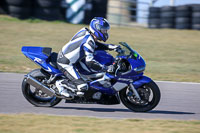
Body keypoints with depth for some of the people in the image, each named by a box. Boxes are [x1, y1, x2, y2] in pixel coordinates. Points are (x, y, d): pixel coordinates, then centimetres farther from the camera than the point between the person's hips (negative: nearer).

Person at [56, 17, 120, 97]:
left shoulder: (86, 32, 5)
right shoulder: (88, 41, -21)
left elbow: (95, 45, 22)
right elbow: (89, 62, -25)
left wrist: (110, 47, 9)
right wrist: (106, 68, -22)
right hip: (65, 63, -10)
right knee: (82, 86, -19)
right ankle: (61, 85, -3)